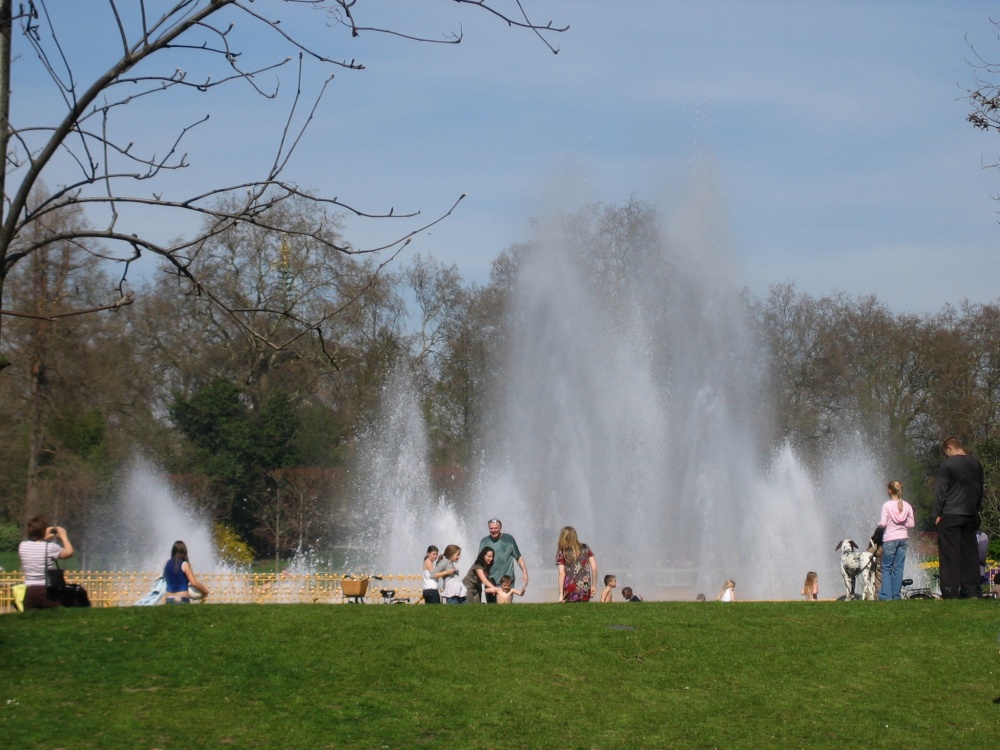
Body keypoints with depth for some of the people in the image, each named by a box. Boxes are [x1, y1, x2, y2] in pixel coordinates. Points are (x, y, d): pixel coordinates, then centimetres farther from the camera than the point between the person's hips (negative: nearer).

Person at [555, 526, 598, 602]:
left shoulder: (562, 553, 0)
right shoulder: (585, 548, 9)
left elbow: (562, 574, -5)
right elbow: (594, 567, 6)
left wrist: (561, 595, -6)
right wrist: (593, 585, 14)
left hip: (571, 592, -3)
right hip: (586, 591, 3)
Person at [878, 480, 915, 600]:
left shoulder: (887, 505, -10)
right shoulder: (907, 506, 2)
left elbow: (883, 523, -14)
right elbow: (911, 524, 3)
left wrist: (879, 523, 7)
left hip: (890, 539, -4)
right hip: (903, 538, 4)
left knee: (887, 568, 4)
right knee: (899, 568, 7)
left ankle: (886, 595, -2)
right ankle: (896, 595, 8)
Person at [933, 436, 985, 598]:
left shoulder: (947, 464, -9)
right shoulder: (976, 464, 10)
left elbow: (941, 491, -9)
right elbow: (980, 490, 17)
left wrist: (937, 514, -4)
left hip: (950, 515, -6)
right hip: (971, 516, 6)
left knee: (949, 555, -3)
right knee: (970, 553, 8)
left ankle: (950, 594, -6)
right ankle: (972, 592, 6)